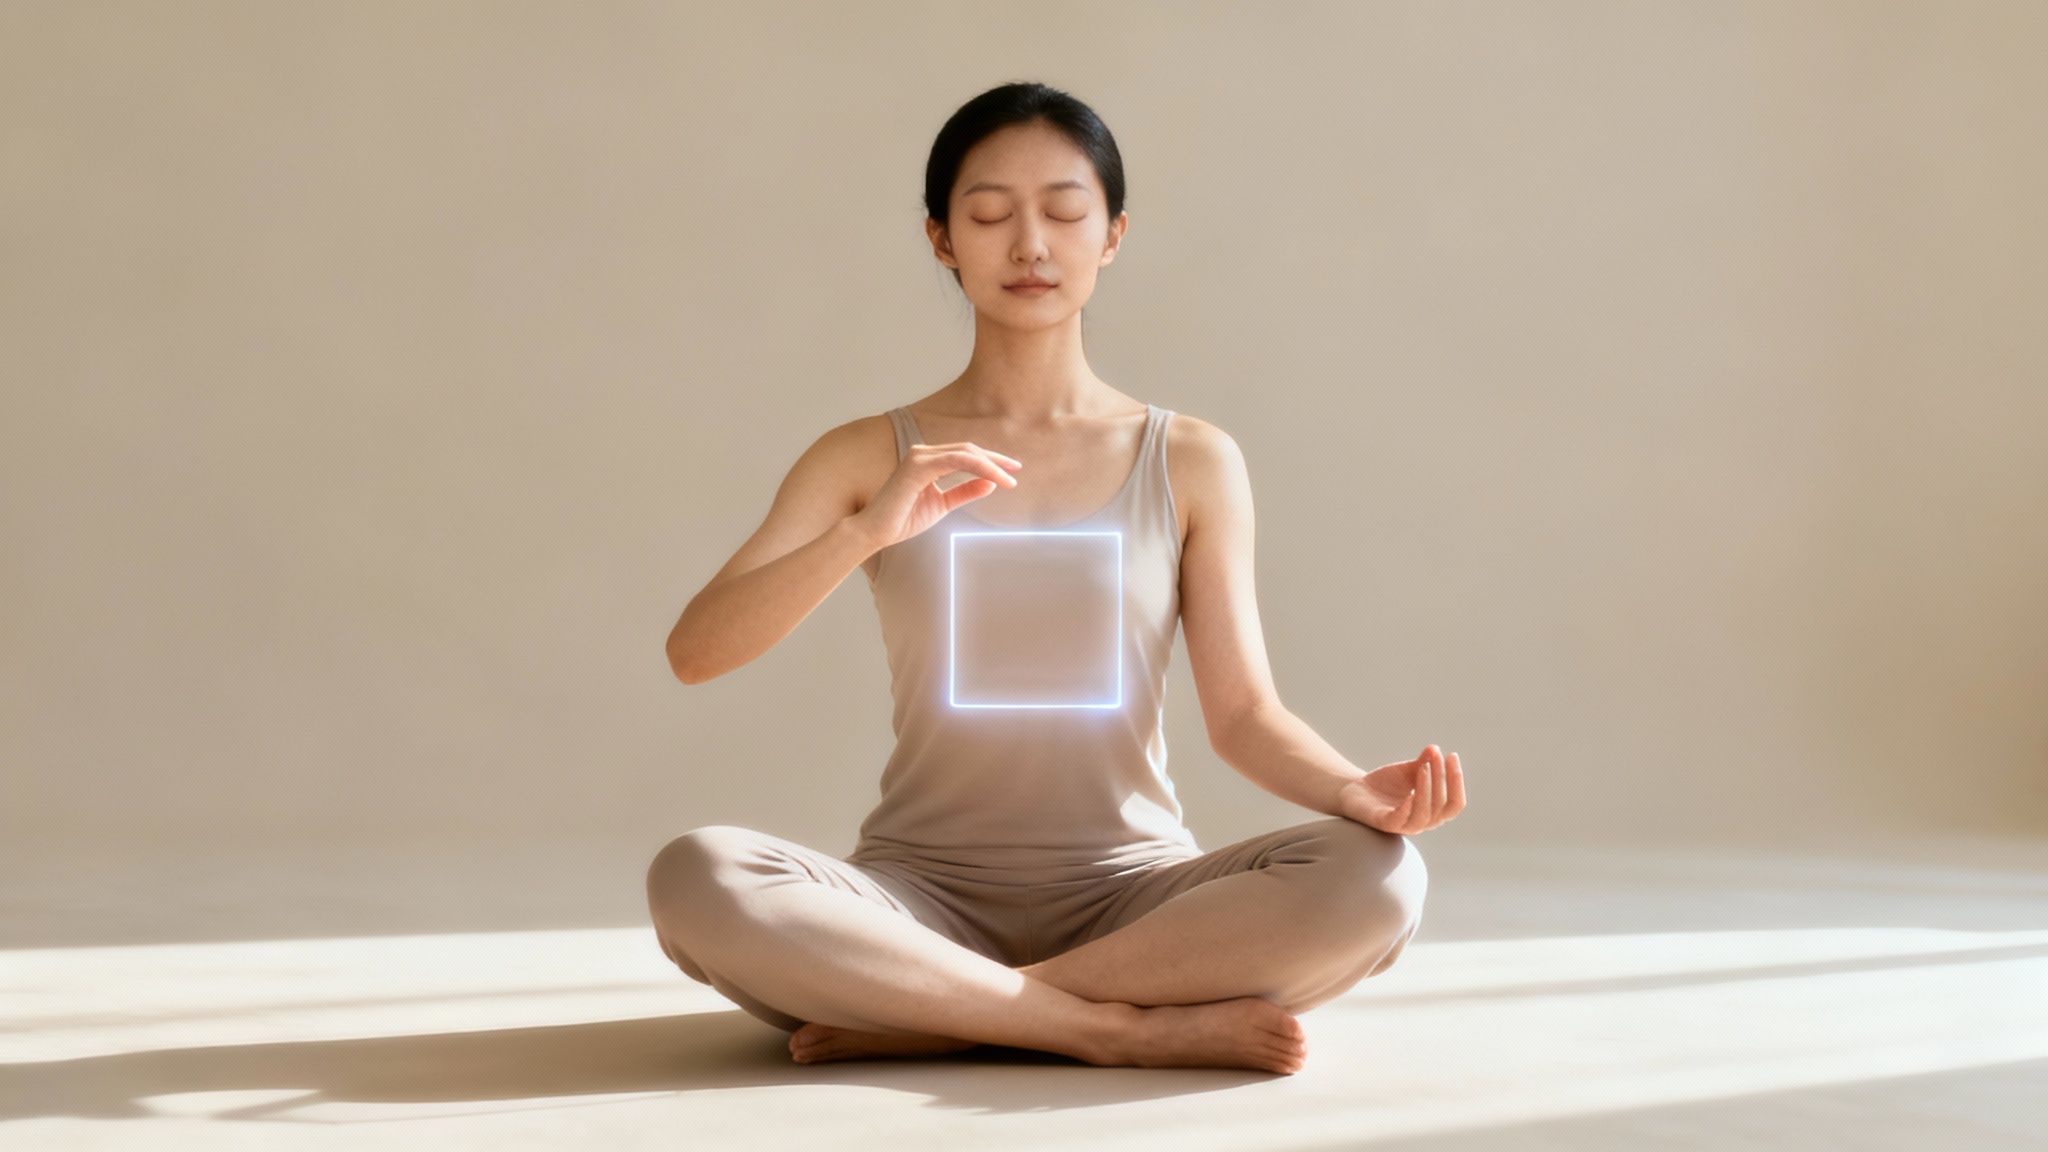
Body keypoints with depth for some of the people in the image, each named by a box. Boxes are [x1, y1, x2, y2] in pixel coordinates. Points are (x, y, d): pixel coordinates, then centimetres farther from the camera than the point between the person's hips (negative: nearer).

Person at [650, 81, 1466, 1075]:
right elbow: (694, 650, -6)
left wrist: (1356, 790, -19)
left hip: (1129, 893, 1)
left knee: (1376, 878, -28)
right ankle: (1137, 1027, -25)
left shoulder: (1192, 462, 6)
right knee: (694, 878, -30)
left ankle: (925, 1016, -21)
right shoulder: (868, 457, 6)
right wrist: (867, 529, -22)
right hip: (923, 896, 0)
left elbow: (1241, 709, 2)